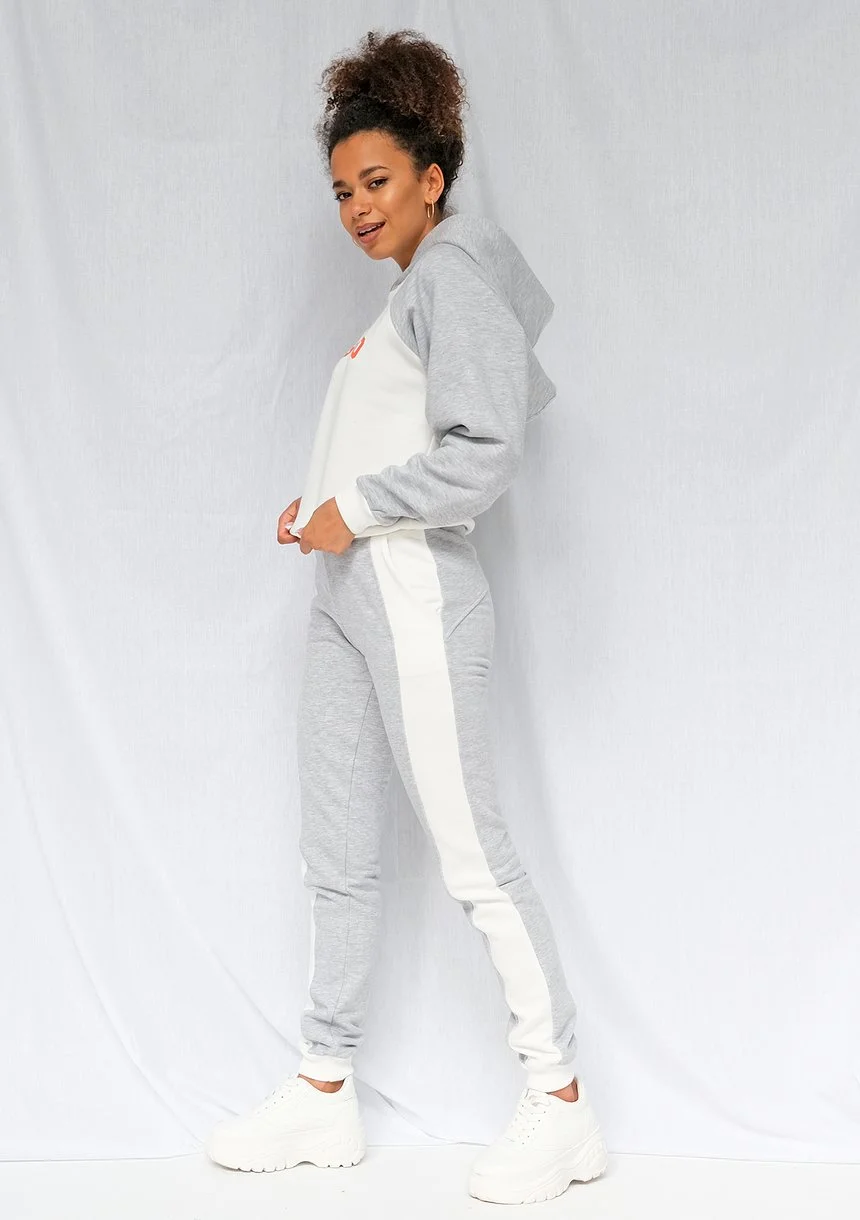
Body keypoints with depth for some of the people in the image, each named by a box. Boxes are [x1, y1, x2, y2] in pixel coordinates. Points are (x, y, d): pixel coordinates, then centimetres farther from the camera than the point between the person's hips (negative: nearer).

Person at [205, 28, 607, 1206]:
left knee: (473, 856, -4)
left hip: (414, 593, -9)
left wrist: (358, 509, -12)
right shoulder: (408, 295, 19)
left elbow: (481, 456, -19)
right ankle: (325, 1093, 22)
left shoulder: (453, 277, -9)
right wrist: (320, 505, 9)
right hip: (345, 594, 9)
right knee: (338, 857, 11)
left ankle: (561, 1105, 6)